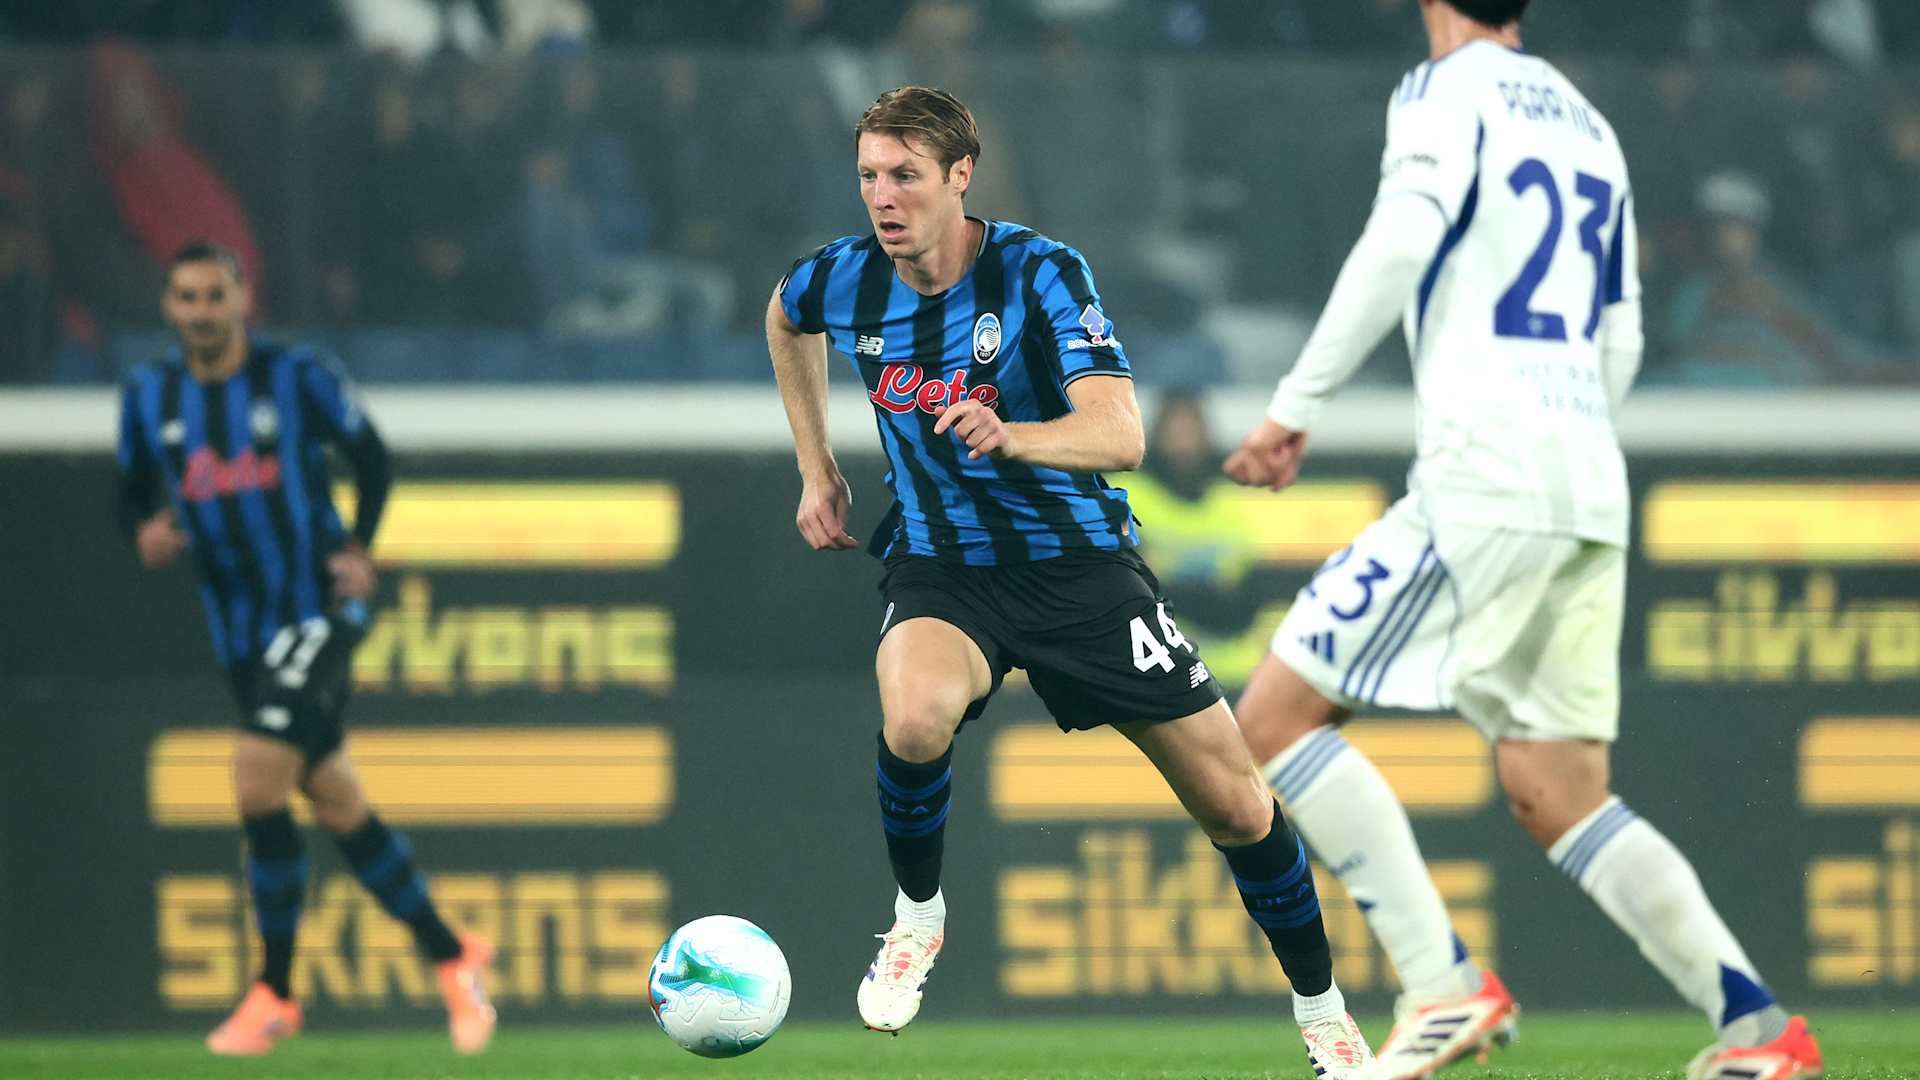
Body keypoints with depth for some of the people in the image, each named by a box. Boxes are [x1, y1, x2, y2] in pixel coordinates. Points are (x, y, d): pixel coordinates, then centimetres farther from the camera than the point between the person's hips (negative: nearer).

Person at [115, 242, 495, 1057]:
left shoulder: (298, 377, -5)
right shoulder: (149, 397, 5)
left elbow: (370, 455, 6)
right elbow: (134, 494, 15)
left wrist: (357, 547, -6)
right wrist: (146, 533, -8)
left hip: (317, 613, -5)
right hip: (241, 630, 5)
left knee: (257, 779, -20)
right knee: (336, 804, 9)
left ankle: (274, 991, -8)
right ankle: (451, 956, 24)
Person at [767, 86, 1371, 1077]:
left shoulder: (1039, 274, -19)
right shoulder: (843, 281, -7)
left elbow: (1120, 434, -31)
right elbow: (784, 322, 20)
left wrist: (1009, 437, -50)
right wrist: (816, 470, 18)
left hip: (1076, 563, -1)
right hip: (940, 568, 1)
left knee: (1237, 807, -1)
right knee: (915, 717, -35)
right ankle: (916, 918, -7)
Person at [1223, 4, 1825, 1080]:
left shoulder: (1446, 91, 0)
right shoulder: (1588, 122, 22)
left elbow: (1401, 243, -17)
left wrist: (1296, 406, -15)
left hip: (1484, 479, -8)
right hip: (1591, 495, 8)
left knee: (1276, 714, -3)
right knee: (1559, 797, 9)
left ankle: (1444, 985, -12)